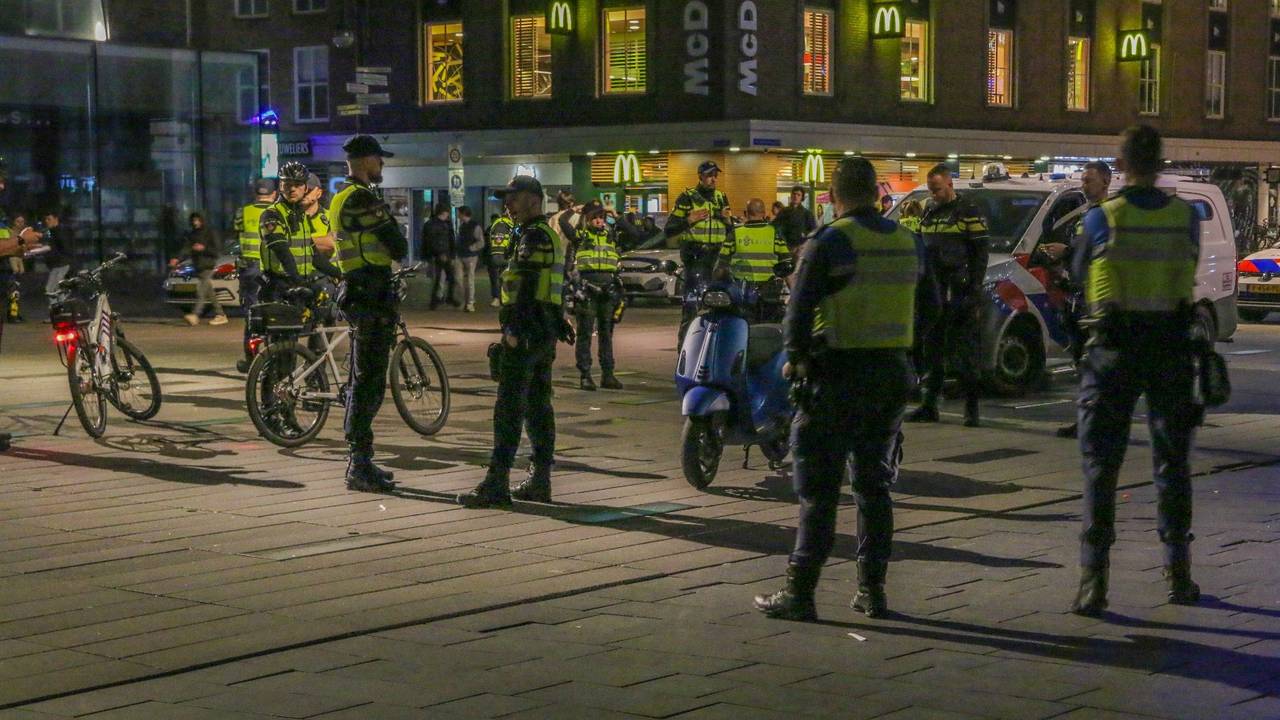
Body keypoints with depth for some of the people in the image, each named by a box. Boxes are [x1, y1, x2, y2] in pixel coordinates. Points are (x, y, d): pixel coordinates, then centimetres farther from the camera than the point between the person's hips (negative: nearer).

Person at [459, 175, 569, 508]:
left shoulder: (533, 236, -12)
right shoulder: (551, 236, 20)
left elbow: (527, 286, -21)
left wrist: (514, 329, -22)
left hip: (526, 331, -11)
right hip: (546, 332, 11)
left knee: (509, 408, -11)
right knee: (538, 406, 12)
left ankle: (497, 484, -14)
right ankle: (540, 481, 14)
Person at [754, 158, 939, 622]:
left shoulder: (827, 244, -11)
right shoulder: (910, 243, 7)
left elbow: (800, 309, -14)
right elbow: (930, 308, 17)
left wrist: (795, 357, 1)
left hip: (838, 374, -5)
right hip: (893, 374, 5)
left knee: (819, 490, -1)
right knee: (874, 486, 14)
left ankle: (800, 593, 0)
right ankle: (872, 591, 16)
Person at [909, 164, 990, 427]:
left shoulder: (968, 213, -3)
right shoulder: (928, 213, 17)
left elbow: (980, 254, -6)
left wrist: (975, 290, -13)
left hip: (958, 294, -6)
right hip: (932, 292, 7)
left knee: (966, 350, -5)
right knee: (931, 349, 8)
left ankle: (971, 408, -2)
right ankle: (929, 405, 12)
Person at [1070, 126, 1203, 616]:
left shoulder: (1102, 218, -9)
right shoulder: (1186, 217, -3)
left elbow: (1079, 274, 5)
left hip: (1115, 352, -2)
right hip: (1170, 349, 2)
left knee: (1101, 464, 2)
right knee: (1172, 461, 15)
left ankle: (1094, 580, -4)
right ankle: (1178, 574, 19)